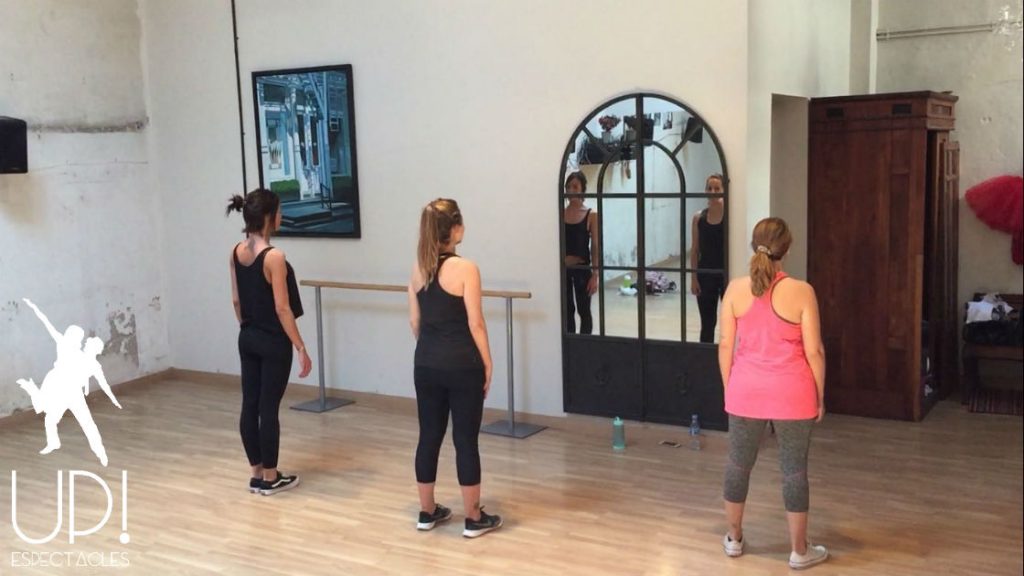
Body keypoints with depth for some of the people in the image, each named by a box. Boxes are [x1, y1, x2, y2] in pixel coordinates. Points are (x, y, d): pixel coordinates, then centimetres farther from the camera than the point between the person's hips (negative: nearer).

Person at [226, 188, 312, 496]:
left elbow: (236, 300, 10)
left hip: (247, 339, 8)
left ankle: (256, 474, 21)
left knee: (250, 405, 10)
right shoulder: (273, 257, -19)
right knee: (268, 408, 1)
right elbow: (282, 309, -19)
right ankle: (270, 478, 11)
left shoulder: (236, 252, 3)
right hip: (273, 342, -7)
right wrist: (301, 348, -13)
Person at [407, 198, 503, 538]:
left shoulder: (418, 269, 4)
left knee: (429, 436, 13)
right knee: (466, 440, 3)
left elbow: (414, 322, 10)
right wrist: (487, 364, -4)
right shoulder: (465, 269, -14)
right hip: (462, 365, -6)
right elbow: (475, 324, -13)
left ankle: (427, 512, 24)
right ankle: (474, 519, 13)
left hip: (426, 365, 6)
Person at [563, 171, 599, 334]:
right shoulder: (560, 213, 4)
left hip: (582, 268, -3)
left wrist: (595, 274, -10)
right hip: (563, 268, 3)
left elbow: (595, 247, -5)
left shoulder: (591, 215, -4)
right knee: (567, 310, 11)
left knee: (583, 310, 6)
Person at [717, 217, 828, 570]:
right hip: (791, 394, -2)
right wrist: (820, 395, 4)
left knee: (738, 464, 16)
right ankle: (800, 551, 19)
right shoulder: (801, 292, -11)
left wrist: (728, 387, 12)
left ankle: (734, 538, 29)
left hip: (746, 391, 2)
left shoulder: (735, 289, -5)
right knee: (794, 470, 8)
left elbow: (726, 346, -1)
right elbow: (814, 350, -8)